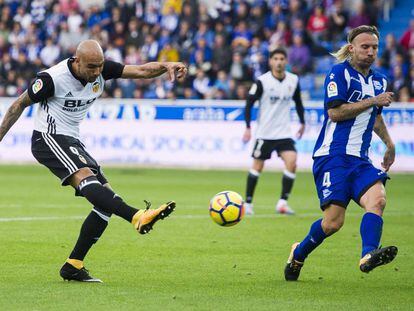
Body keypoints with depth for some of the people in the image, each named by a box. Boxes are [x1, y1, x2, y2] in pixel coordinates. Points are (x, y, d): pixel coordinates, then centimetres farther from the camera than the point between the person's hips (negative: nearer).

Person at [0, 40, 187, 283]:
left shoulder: (102, 70, -2)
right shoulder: (52, 78, -17)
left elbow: (141, 71, -6)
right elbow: (20, 104, -3)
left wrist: (166, 66, -26)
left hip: (73, 143, 8)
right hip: (49, 138, -8)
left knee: (106, 200, -3)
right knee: (85, 177, -33)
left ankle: (73, 266, 0)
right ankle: (137, 217, -55)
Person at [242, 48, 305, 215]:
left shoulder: (293, 80, 0)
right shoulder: (262, 81, -11)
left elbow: (298, 101, 18)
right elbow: (249, 104, -7)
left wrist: (302, 122, 18)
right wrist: (248, 128, -13)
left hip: (284, 133, 3)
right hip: (264, 133, -3)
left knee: (292, 163, -15)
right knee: (257, 167, 2)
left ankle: (282, 202, -8)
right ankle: (248, 203, 16)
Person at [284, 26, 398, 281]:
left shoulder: (379, 81, 19)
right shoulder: (339, 73, -3)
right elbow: (335, 112, -15)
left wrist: (389, 144, 34)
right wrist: (372, 101, -14)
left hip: (360, 160, 6)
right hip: (333, 156, -6)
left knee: (377, 200, -25)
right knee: (333, 222, -12)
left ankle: (368, 255, -43)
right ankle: (299, 254, 15)